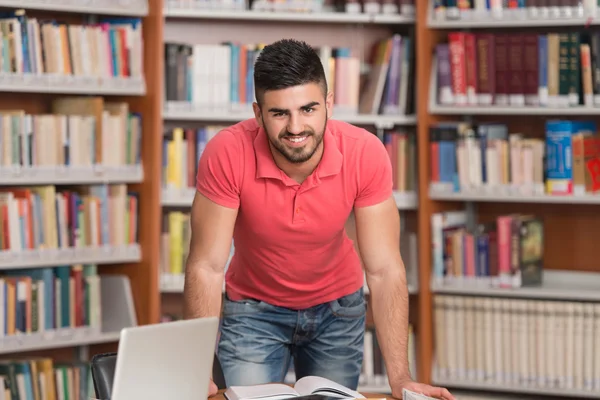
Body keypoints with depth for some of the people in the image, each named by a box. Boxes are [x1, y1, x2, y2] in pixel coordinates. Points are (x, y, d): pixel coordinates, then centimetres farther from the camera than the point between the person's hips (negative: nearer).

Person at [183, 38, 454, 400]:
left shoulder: (365, 153, -26)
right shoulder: (227, 154, -29)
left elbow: (384, 270, -22)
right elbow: (207, 268, -25)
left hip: (337, 308, 1)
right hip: (254, 309, -1)